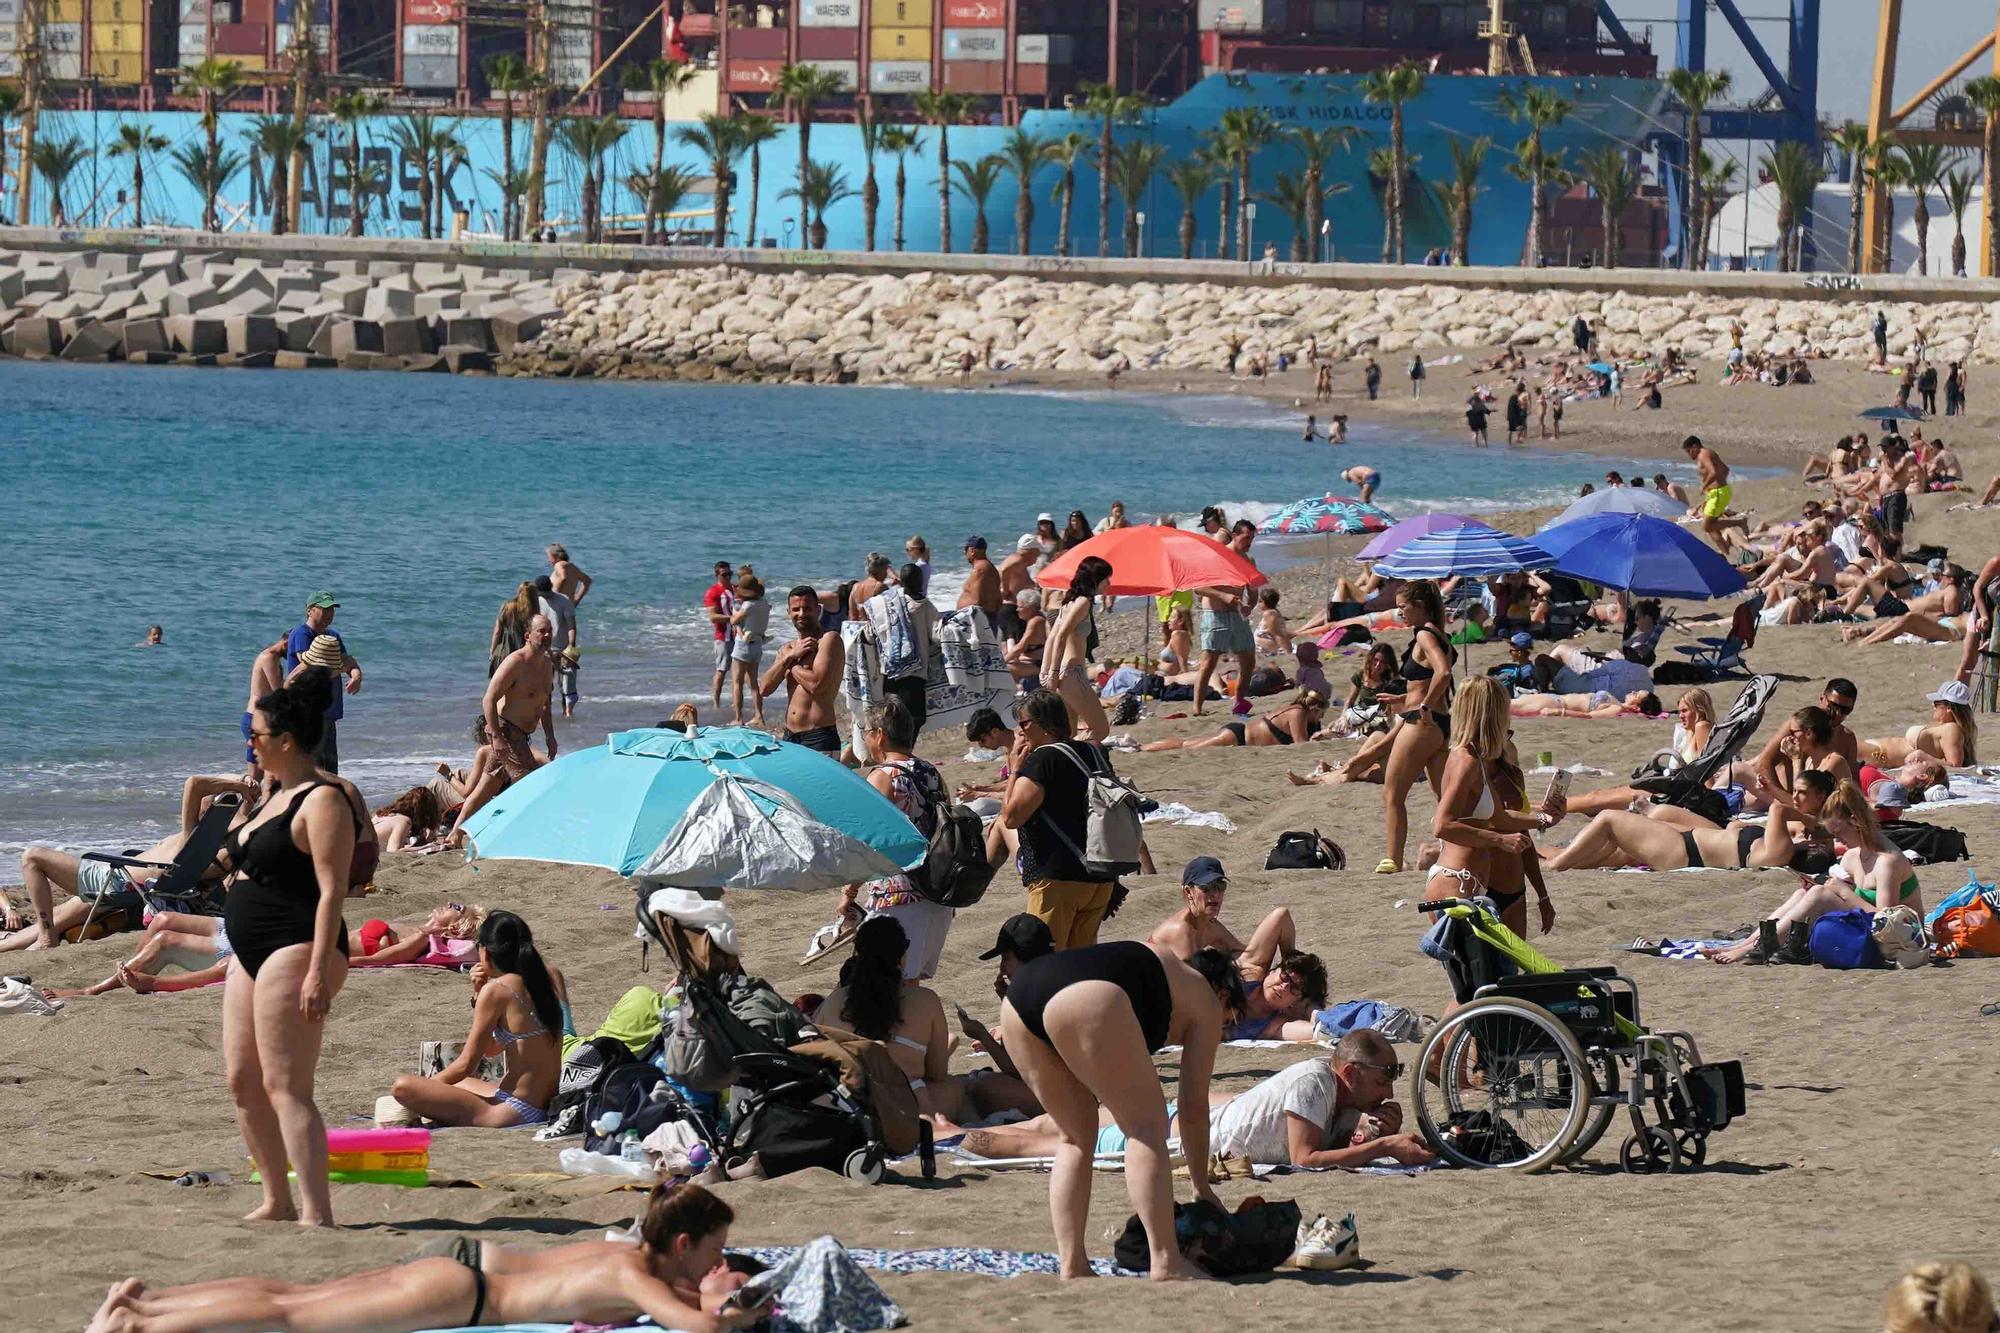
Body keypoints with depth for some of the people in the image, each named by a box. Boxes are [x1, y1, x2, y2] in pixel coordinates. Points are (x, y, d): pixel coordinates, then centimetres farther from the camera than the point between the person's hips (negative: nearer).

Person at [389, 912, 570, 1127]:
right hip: (546, 1107, 9)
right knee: (452, 1082, 34)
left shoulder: (497, 989, -12)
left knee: (403, 1087, -17)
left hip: (514, 1113, -9)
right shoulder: (551, 978, 11)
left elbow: (466, 1064, -8)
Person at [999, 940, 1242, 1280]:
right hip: (1087, 999, -8)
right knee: (1148, 1125, 1)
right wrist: (1202, 1188, 32)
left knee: (1076, 1135, 19)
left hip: (1016, 1001, 8)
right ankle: (1165, 1263, -6)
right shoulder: (1206, 1000, 23)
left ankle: (1071, 1265, 12)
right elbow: (1194, 1108, 22)